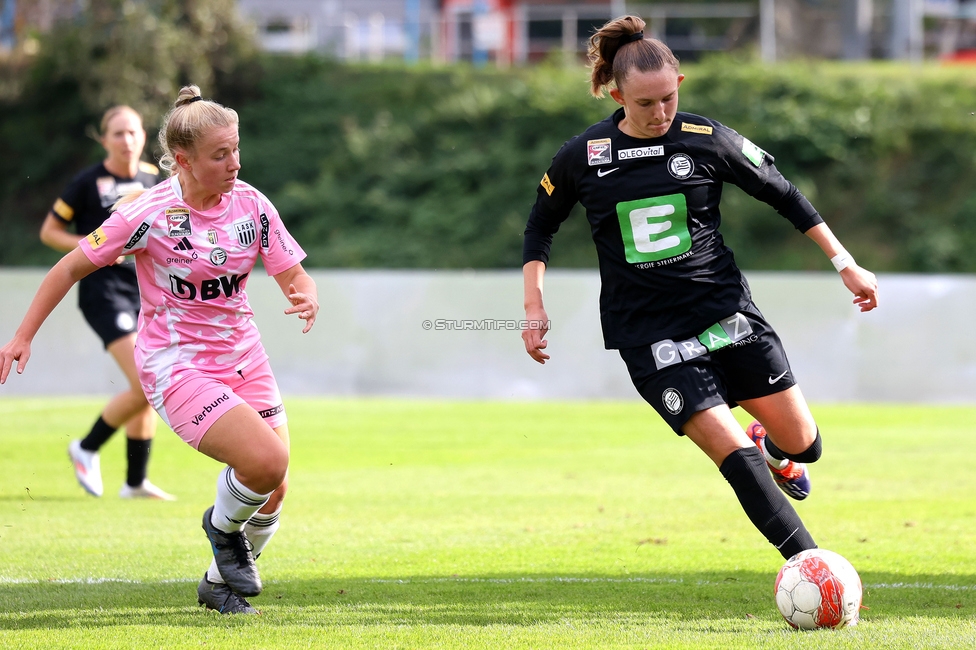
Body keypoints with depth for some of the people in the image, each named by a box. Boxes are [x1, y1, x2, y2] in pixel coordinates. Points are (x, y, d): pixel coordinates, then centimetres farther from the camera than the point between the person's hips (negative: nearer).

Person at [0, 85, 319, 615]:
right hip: (176, 366, -6)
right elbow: (72, 267, -6)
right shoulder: (148, 213, -16)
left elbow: (292, 274, 2)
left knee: (272, 491, 2)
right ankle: (224, 526, 8)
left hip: (242, 357, 6)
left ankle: (219, 584, 27)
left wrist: (305, 299, -23)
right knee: (266, 461, -25)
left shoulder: (250, 203, -3)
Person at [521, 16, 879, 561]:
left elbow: (784, 196, 6)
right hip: (650, 337, -2)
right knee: (735, 455, -17)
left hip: (727, 312, 2)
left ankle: (774, 452, 40)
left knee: (803, 445, 2)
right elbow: (540, 229, 13)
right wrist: (535, 310, 4)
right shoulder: (581, 157, -4)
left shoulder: (706, 139, -5)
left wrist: (846, 264, 5)